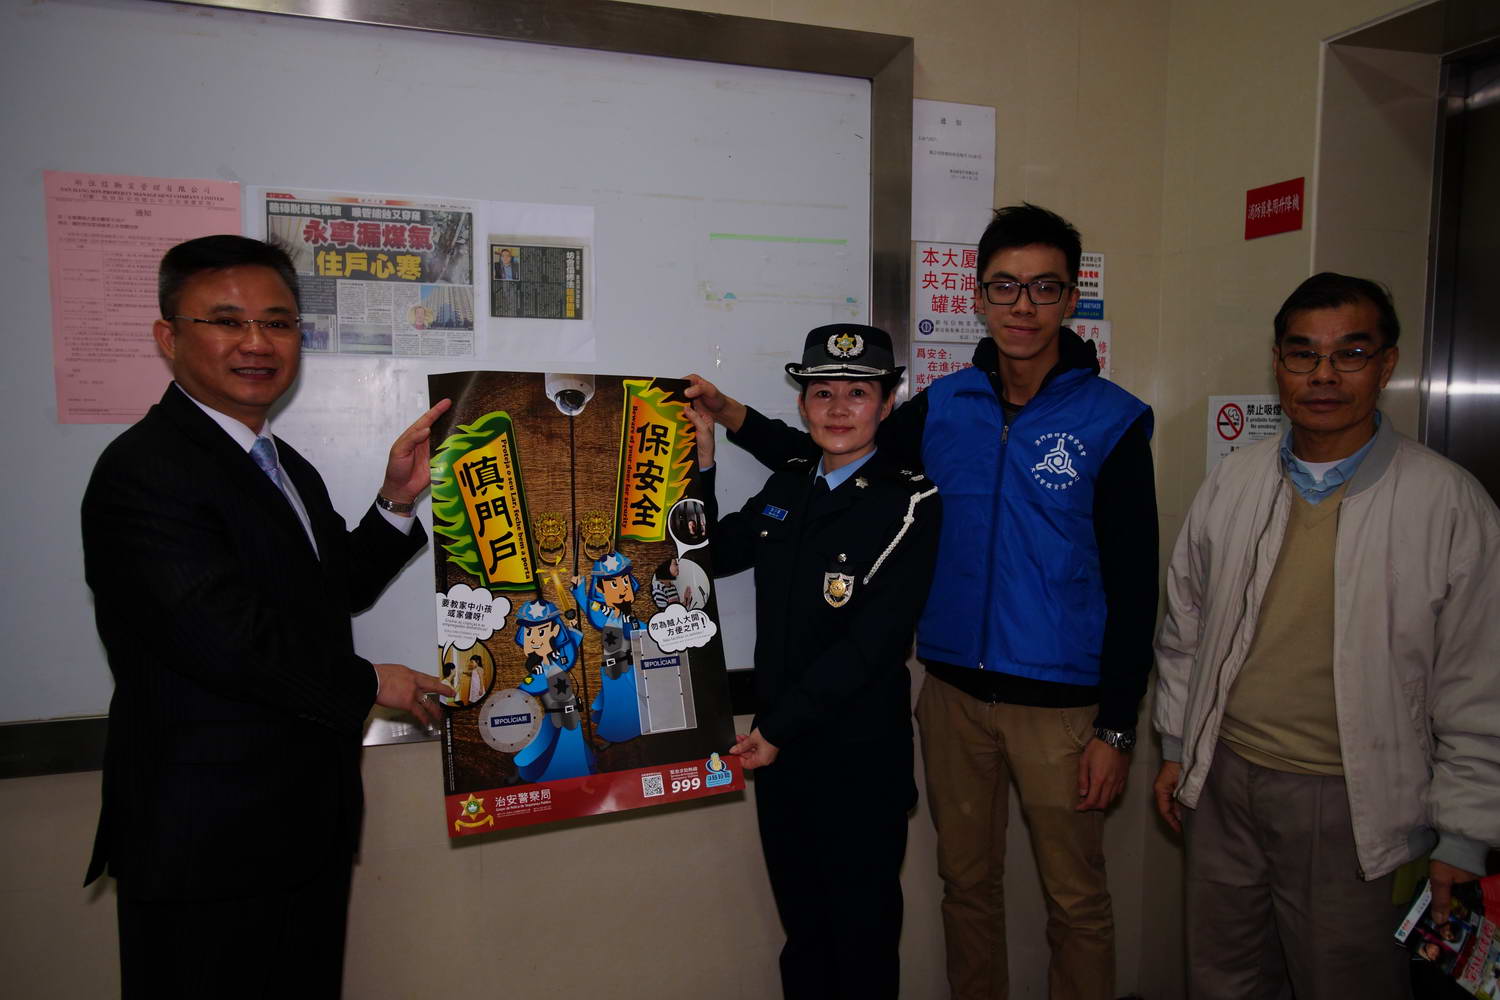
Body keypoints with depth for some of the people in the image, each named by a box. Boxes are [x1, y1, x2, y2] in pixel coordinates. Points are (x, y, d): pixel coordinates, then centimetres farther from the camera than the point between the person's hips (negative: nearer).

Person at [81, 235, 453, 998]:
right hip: (207, 844, -9)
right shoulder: (145, 470, -19)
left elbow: (337, 591, 15)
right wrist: (367, 684, -12)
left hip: (308, 821, 9)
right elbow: (226, 639, -27)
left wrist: (397, 501, -1)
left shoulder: (289, 469, 12)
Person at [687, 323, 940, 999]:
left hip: (861, 762, -5)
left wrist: (781, 726, -17)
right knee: (802, 930, 22)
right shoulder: (784, 488, 6)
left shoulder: (910, 505, -13)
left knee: (863, 939, 14)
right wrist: (701, 464, 1)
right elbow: (712, 556, 14)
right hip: (778, 748, 5)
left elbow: (873, 640, -19)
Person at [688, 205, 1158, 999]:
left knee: (1076, 899, 10)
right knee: (965, 882, 18)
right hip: (954, 689, 4)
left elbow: (1133, 585, -7)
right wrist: (738, 420, 0)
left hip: (1060, 702, -3)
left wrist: (1116, 726, -8)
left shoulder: (1111, 421, -8)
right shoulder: (942, 407, 2)